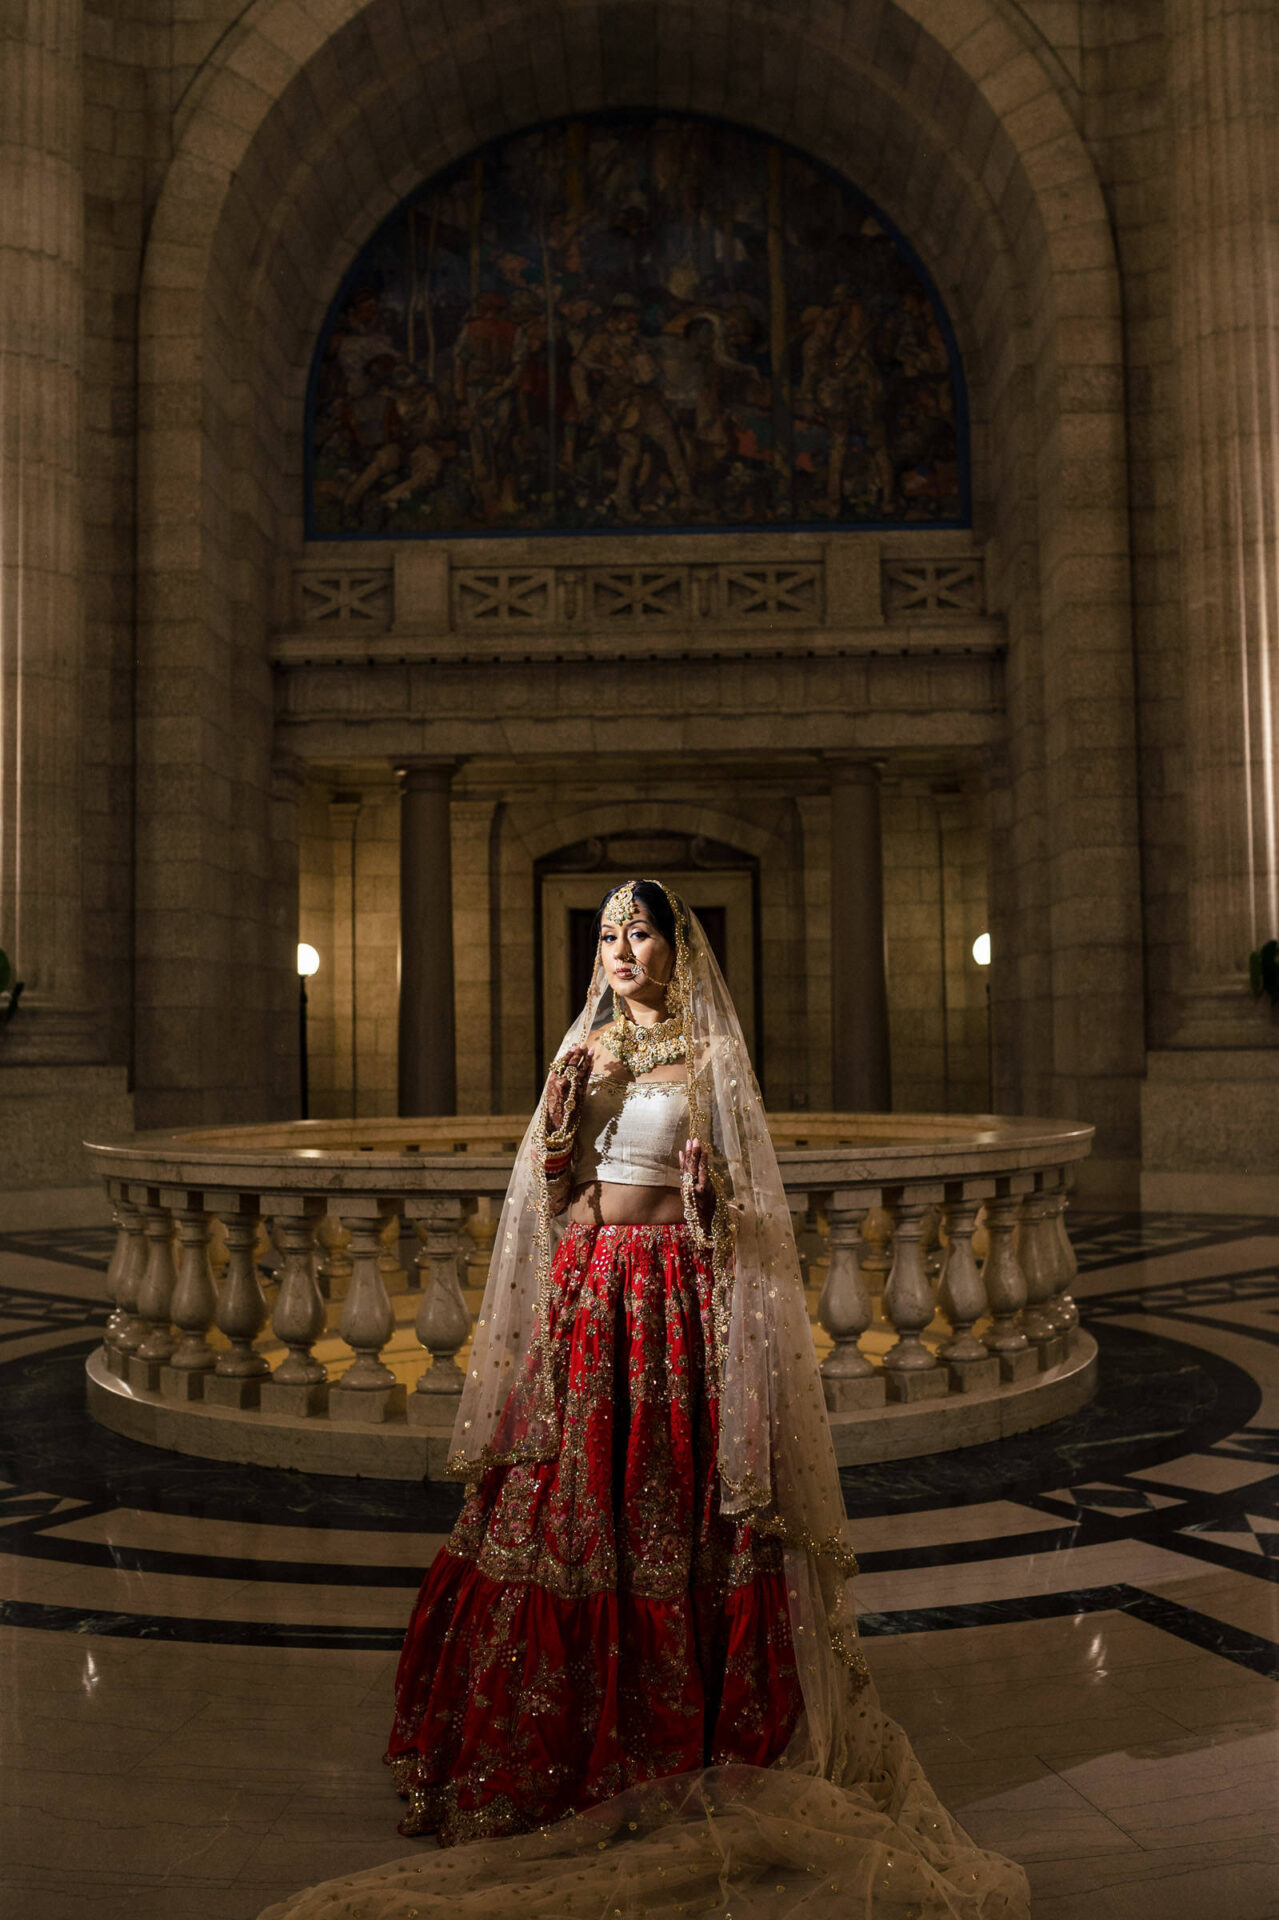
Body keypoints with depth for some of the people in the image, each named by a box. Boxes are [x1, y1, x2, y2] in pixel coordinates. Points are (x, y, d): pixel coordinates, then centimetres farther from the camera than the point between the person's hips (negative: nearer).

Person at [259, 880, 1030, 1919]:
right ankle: (570, 1749, 20)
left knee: (672, 1504, -1)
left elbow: (734, 1209, 0)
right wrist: (563, 1099, -5)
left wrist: (707, 1189, -21)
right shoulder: (584, 1050, 12)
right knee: (568, 1497, 5)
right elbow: (551, 1191, 8)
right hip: (582, 1288, 4)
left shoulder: (709, 1056, 1)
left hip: (676, 1293, -3)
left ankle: (684, 1745, 14)